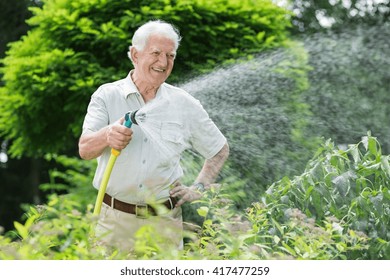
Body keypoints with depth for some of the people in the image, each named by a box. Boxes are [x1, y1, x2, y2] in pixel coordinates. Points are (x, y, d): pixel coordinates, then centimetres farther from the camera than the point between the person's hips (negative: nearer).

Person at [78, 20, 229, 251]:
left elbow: (220, 150, 18)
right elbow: (85, 149, -14)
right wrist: (107, 135, -35)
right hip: (115, 220, -1)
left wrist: (199, 189, 6)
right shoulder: (107, 96, 0)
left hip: (164, 222, 1)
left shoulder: (185, 104, 5)